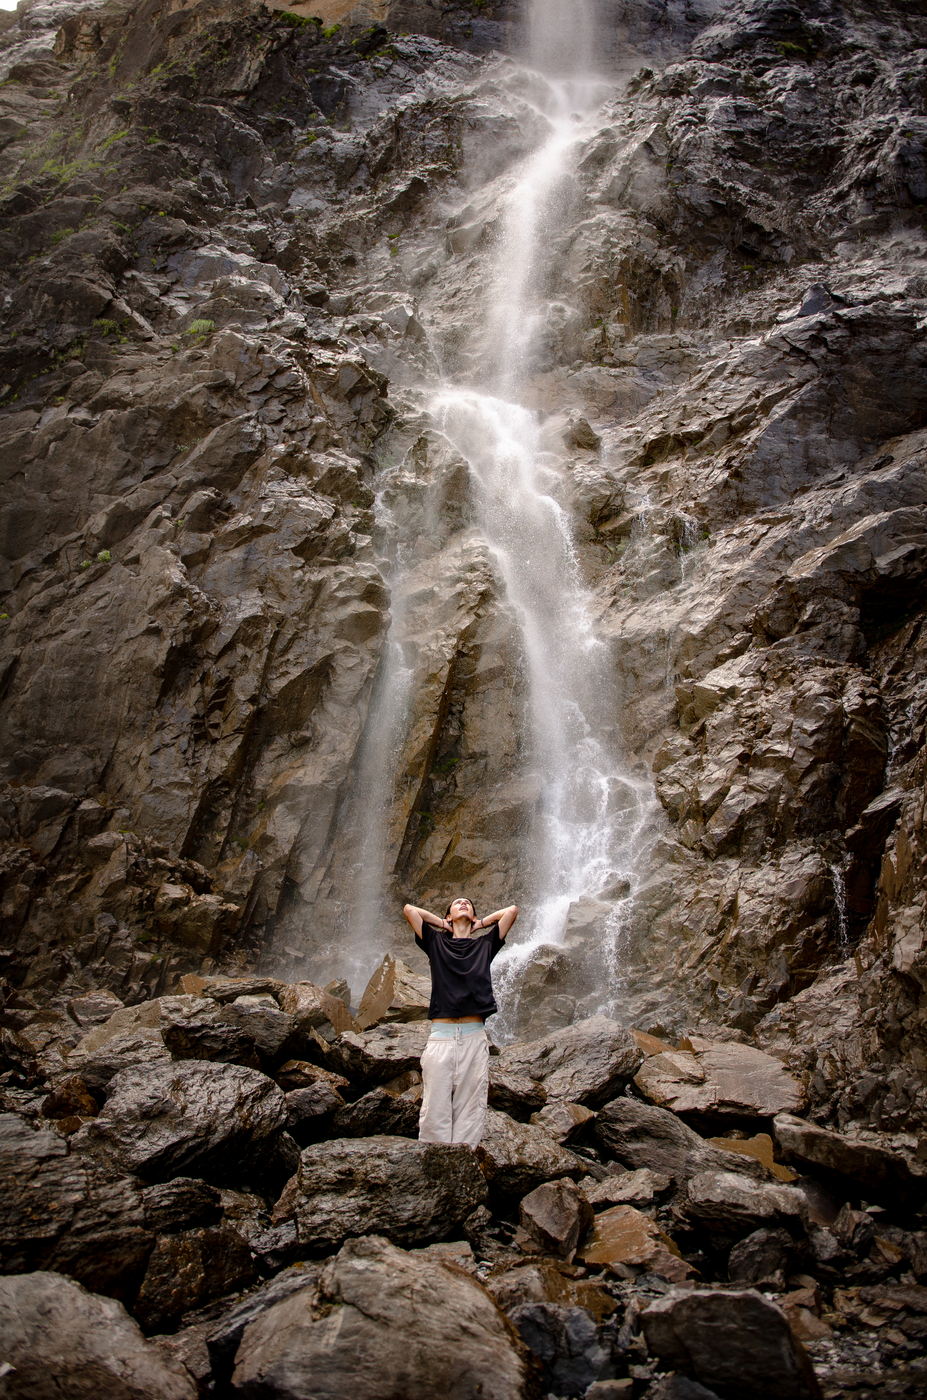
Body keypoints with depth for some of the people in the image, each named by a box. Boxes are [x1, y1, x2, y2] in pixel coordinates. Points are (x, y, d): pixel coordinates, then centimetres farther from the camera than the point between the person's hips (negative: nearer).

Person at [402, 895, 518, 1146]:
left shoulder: (485, 943, 20)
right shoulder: (436, 942, 18)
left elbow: (512, 910, 20)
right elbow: (409, 909, 16)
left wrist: (481, 924, 27)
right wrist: (443, 924, 23)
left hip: (474, 1038, 1)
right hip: (440, 1037, -1)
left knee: (470, 1115, -4)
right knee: (435, 1114, -8)